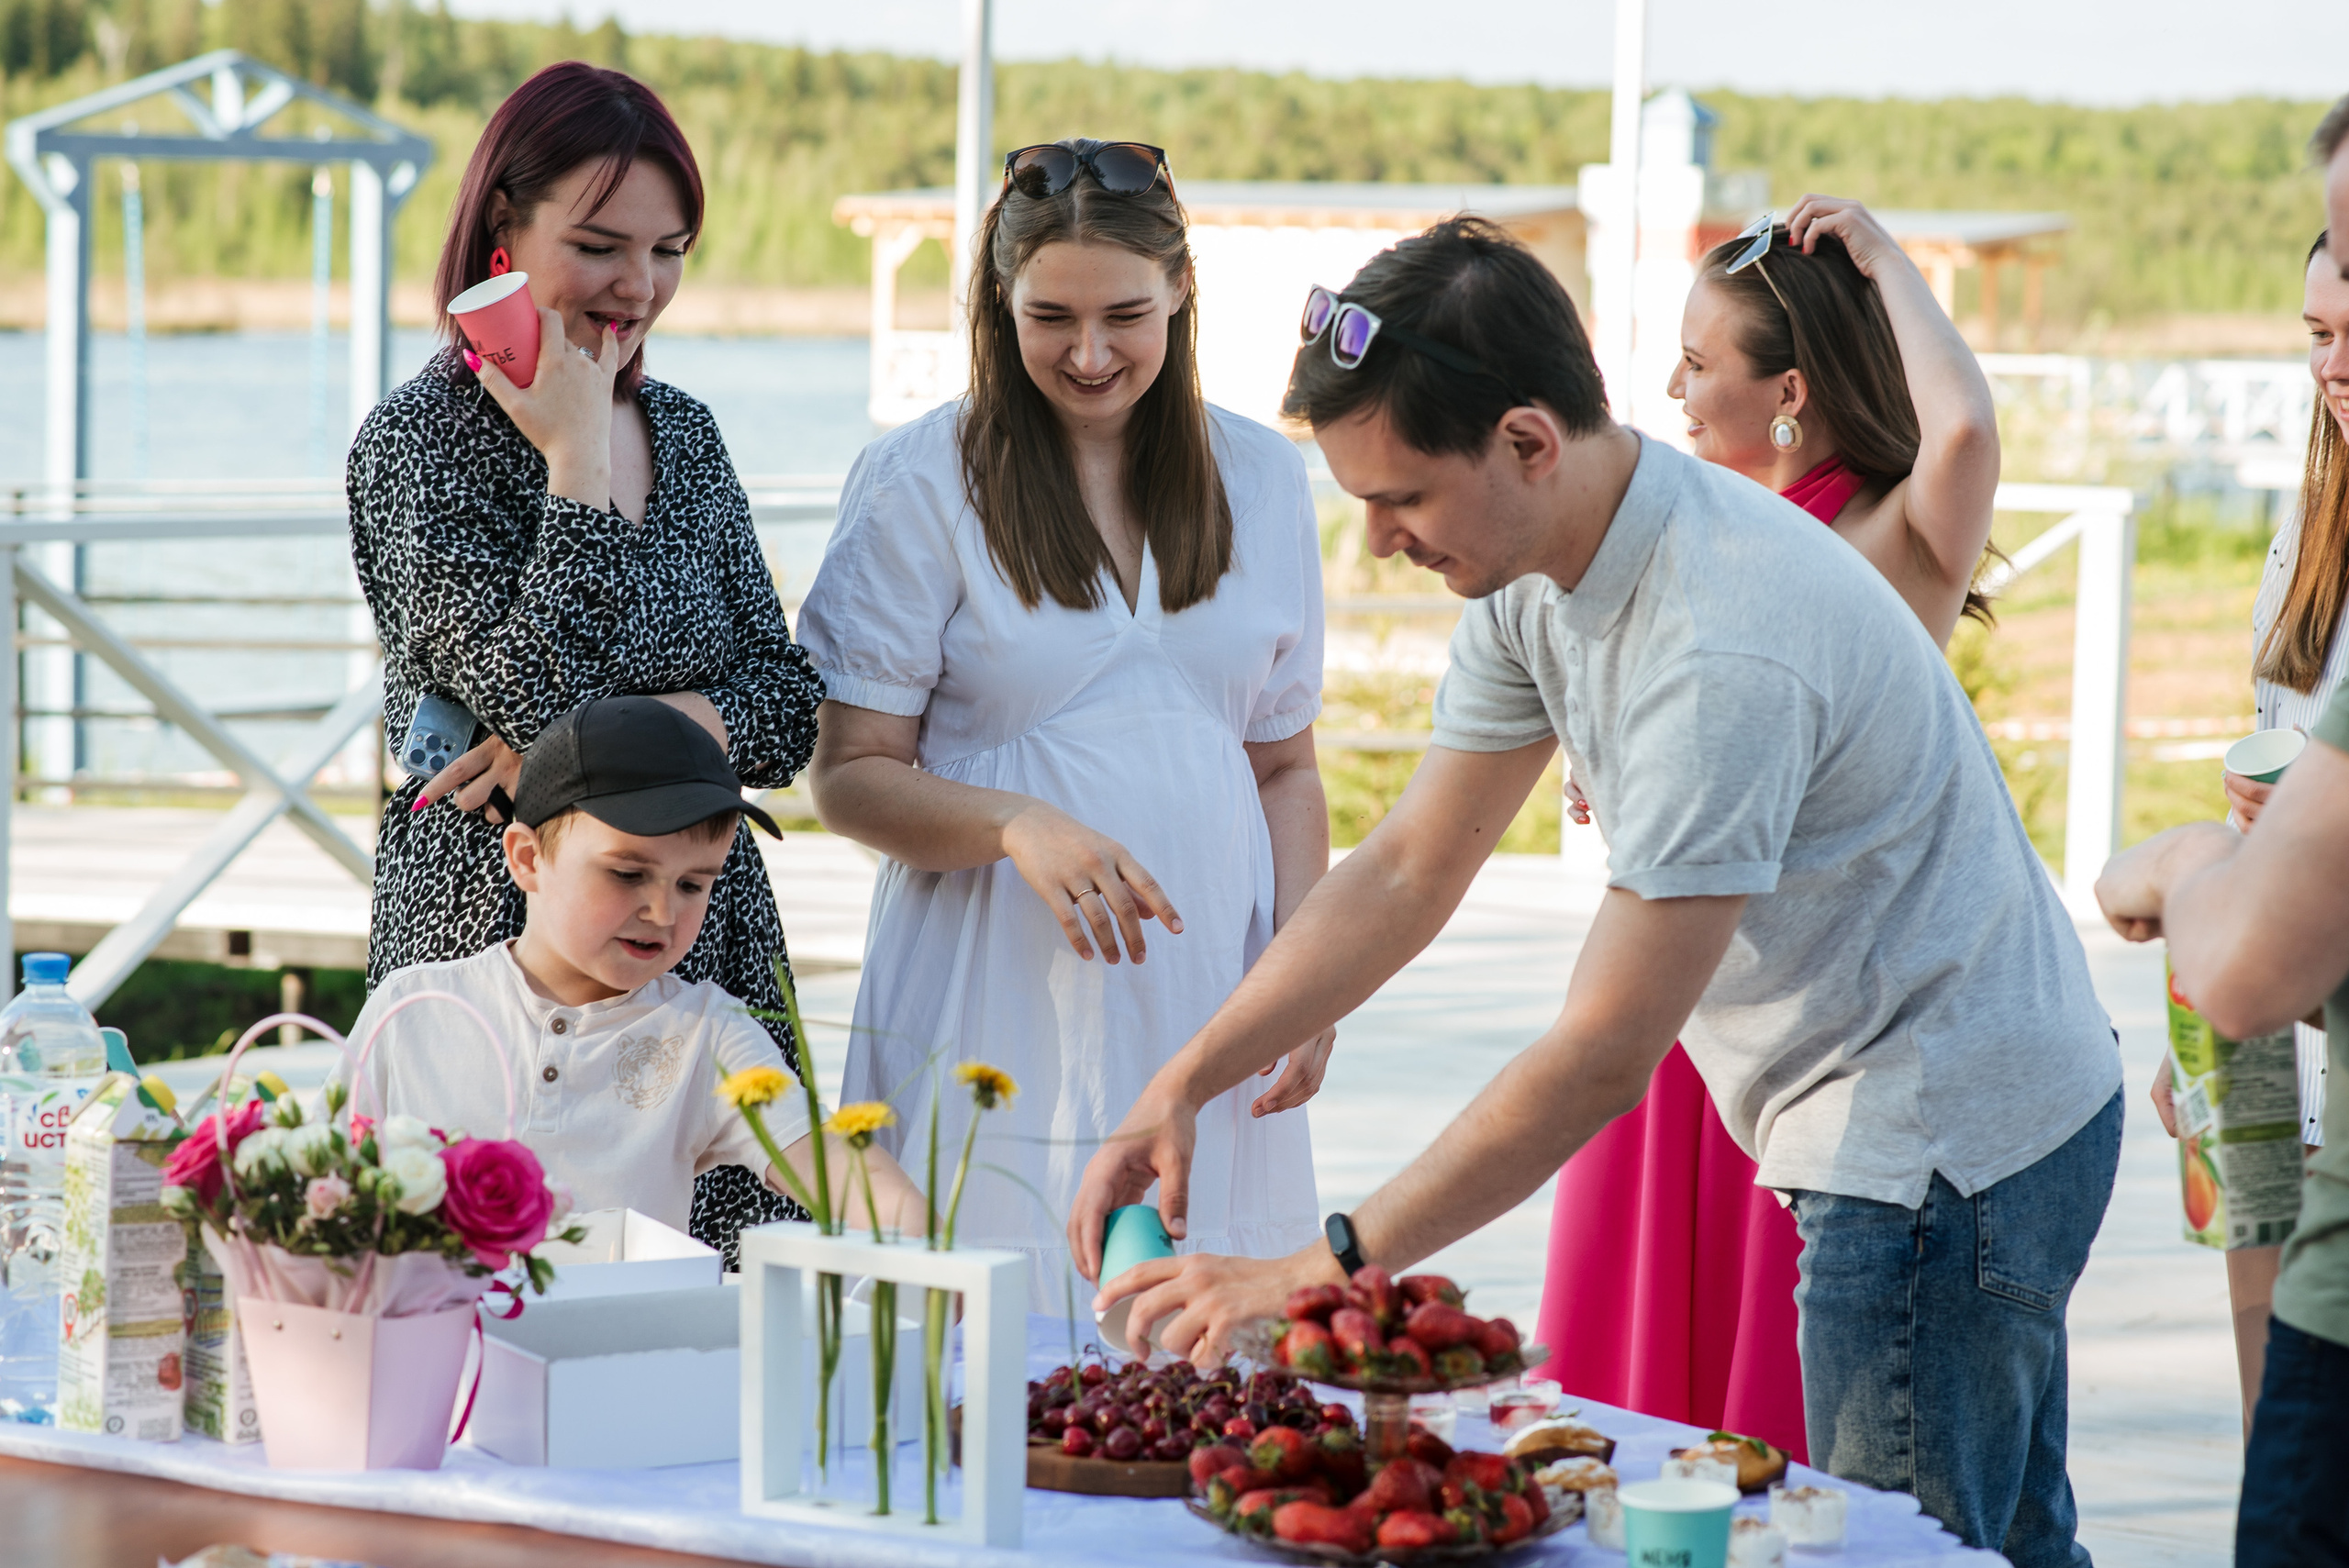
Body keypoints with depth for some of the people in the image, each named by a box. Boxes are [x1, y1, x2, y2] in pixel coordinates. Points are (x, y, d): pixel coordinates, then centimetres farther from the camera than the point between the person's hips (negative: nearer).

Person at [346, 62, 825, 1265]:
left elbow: (791, 708, 7)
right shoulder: (419, 441, -6)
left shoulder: (682, 431, 13)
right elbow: (535, 691, -19)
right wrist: (579, 459, -12)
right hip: (499, 933, -6)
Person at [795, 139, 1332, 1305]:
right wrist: (1020, 828, -18)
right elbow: (848, 775, -1)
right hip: (996, 1019, -3)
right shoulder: (918, 484, -1)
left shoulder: (1260, 480, 11)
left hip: (1201, 1014, 3)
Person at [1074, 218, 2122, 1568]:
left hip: (1944, 1141, -10)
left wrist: (1320, 1271, -26)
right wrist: (1183, 1085, -1)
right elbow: (1407, 871, 8)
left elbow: (1604, 1060, -29)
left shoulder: (1719, 655, -31)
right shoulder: (1538, 571, 0)